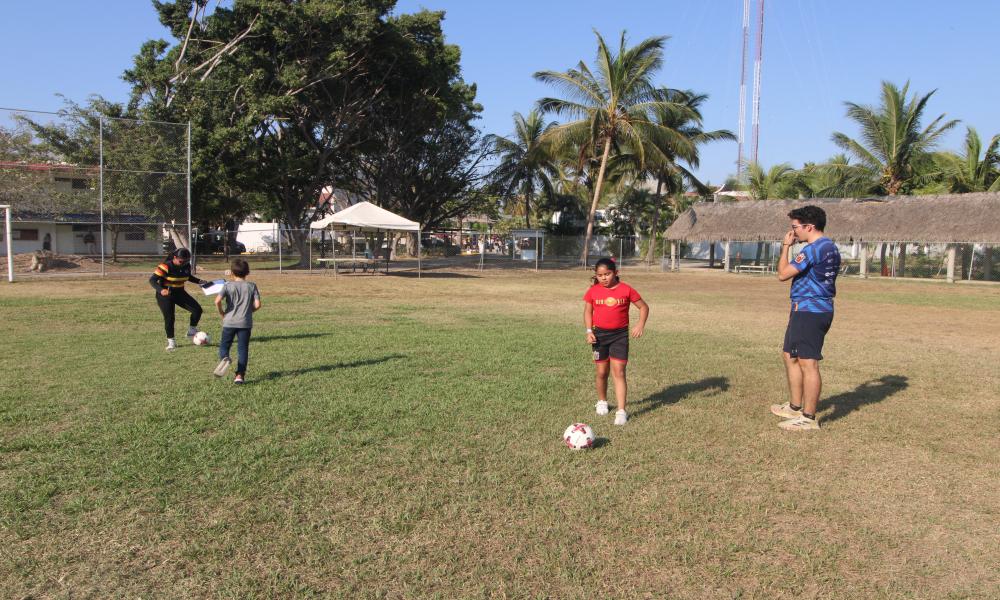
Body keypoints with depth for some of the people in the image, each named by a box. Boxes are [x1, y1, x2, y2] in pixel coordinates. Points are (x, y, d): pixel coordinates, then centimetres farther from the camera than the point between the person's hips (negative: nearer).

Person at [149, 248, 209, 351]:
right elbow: (152, 280, -25)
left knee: (197, 309, -6)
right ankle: (171, 341, 13)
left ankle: (191, 331, 13)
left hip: (180, 293, 6)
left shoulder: (186, 266, -5)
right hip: (165, 295, -5)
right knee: (169, 318, -8)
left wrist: (199, 281, -1)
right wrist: (161, 290, -42)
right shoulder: (166, 266, -23)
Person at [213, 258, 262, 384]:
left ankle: (224, 359, -21)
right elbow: (257, 304, -7)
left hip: (229, 322, -1)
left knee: (224, 345, 11)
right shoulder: (252, 286, 0)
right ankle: (240, 375, 2)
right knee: (243, 349, 6)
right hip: (245, 323, 1)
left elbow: (217, 300, -15)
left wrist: (222, 313, 1)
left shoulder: (228, 285, -2)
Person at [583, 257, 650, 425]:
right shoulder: (593, 291, -1)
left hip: (620, 335, -2)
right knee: (602, 372, 10)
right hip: (600, 334, 2)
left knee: (619, 372, -7)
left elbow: (644, 307, 2)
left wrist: (640, 325, -13)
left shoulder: (626, 289, -5)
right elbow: (588, 311, 7)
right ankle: (602, 402, 35)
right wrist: (589, 331, -6)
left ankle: (621, 411, -6)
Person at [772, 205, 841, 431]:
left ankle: (808, 418, 1)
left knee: (808, 363, -5)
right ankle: (795, 407, 28)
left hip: (808, 311, -11)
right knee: (790, 355, 19)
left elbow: (783, 274, -16)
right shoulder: (831, 247, 14)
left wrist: (785, 246, -5)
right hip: (820, 309, 11)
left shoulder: (813, 249, -18)